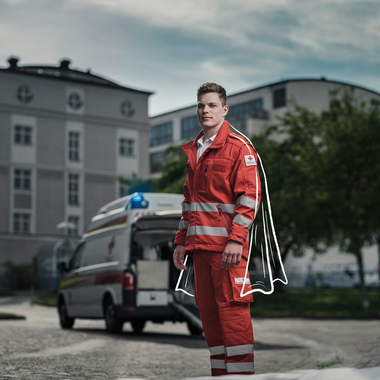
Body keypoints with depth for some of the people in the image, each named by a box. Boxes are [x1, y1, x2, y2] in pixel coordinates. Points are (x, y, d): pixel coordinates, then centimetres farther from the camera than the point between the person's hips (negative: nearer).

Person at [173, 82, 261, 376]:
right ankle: (220, 371, 15)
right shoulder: (192, 151, 20)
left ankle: (241, 371, -4)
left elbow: (250, 196, -9)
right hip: (200, 242, 7)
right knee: (207, 310, 7)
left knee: (232, 308, -9)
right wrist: (181, 241, 18)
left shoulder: (238, 147, -2)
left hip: (227, 244, -7)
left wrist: (236, 239, -17)